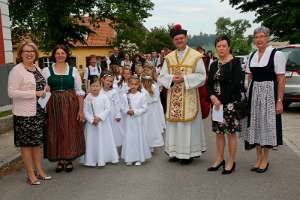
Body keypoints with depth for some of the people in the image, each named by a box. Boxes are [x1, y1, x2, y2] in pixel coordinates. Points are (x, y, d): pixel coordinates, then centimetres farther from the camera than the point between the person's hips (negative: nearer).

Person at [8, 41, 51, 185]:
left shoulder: (37, 68, 11)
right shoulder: (16, 70, -12)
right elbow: (11, 92, -19)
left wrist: (45, 88, 2)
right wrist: (35, 93, -20)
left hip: (39, 112, 7)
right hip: (24, 113, -7)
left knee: (37, 142, 15)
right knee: (26, 143, 3)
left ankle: (39, 171, 26)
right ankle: (30, 175, 14)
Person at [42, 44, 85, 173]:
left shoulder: (73, 70, 4)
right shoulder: (47, 71, 3)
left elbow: (79, 91, 2)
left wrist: (81, 109, -4)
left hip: (71, 105, 0)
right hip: (54, 105, 0)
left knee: (71, 132, 3)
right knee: (56, 132, 4)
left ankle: (69, 160, 18)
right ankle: (60, 160, 18)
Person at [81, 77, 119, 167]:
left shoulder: (104, 97, -5)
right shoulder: (87, 98, -3)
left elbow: (108, 109, -8)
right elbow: (85, 111, -4)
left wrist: (100, 117, -17)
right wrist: (92, 120, -15)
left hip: (103, 122, 0)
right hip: (91, 123, 1)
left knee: (104, 140, 6)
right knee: (92, 141, 4)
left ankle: (104, 158, 18)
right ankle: (92, 160, 13)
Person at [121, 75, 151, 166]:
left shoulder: (141, 96, -6)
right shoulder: (125, 96, 2)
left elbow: (144, 108, -7)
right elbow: (122, 107, 5)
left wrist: (135, 111, -16)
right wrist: (127, 111, -15)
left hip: (137, 120, -2)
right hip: (128, 120, 2)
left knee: (138, 137, 3)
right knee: (128, 137, 7)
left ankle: (139, 158, 13)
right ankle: (129, 158, 17)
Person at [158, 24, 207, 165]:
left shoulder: (196, 56, -2)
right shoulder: (169, 58, 9)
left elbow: (201, 76, -5)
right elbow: (162, 76, 8)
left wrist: (185, 78, -16)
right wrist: (172, 78, -13)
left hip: (189, 96, -4)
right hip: (173, 97, 4)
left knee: (188, 124, 1)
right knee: (174, 123, 8)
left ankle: (188, 153, 10)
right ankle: (175, 151, 18)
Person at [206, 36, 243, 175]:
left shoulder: (235, 63, -5)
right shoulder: (214, 65, 12)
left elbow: (235, 84, -13)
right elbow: (209, 84, 9)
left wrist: (221, 100, -14)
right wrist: (212, 96, -10)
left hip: (230, 102, -6)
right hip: (216, 102, 6)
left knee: (231, 132, 0)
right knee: (218, 132, 11)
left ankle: (231, 162, 12)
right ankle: (219, 159, 22)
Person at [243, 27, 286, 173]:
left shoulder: (276, 54, -8)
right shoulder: (252, 56, 9)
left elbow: (281, 80, -10)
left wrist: (279, 101, -14)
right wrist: (248, 95, 6)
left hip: (269, 93, -5)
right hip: (254, 93, 6)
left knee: (267, 123, 1)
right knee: (255, 123, 9)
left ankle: (265, 160, 15)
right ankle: (258, 158, 21)